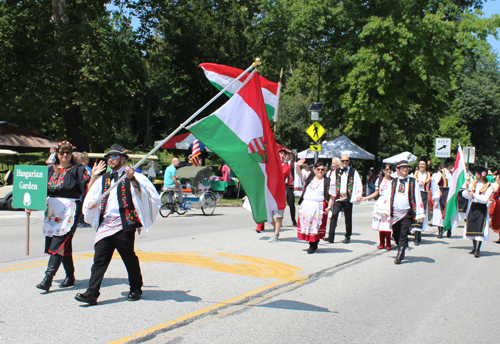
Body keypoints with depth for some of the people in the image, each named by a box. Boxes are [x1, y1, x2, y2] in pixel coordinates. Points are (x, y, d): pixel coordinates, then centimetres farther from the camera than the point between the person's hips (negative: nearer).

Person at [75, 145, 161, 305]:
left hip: (124, 225, -5)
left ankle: (136, 289, 21)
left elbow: (142, 193, -15)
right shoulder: (103, 179, 20)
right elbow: (91, 198, 23)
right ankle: (92, 293, -2)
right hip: (105, 225, 5)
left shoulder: (133, 176, 3)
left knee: (129, 258, 4)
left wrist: (132, 179, -28)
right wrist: (90, 204, 1)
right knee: (99, 259, -1)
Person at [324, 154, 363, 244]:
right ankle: (331, 236, -12)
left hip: (348, 198, -1)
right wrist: (332, 195, 3)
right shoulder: (336, 172, 9)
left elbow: (359, 185, 3)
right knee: (334, 215, -11)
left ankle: (348, 237, 17)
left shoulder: (353, 172, 4)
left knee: (348, 218, 6)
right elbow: (332, 184, 11)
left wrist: (358, 195, -8)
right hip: (338, 198, 1)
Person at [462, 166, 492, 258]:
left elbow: (484, 199, -16)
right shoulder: (474, 183, 7)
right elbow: (467, 196, 7)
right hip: (473, 207, 5)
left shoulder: (488, 187, -7)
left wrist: (474, 194, -18)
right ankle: (474, 248, 20)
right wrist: (467, 187, -8)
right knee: (472, 228, 7)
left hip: (481, 209, -5)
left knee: (479, 229, -10)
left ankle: (477, 250, -10)